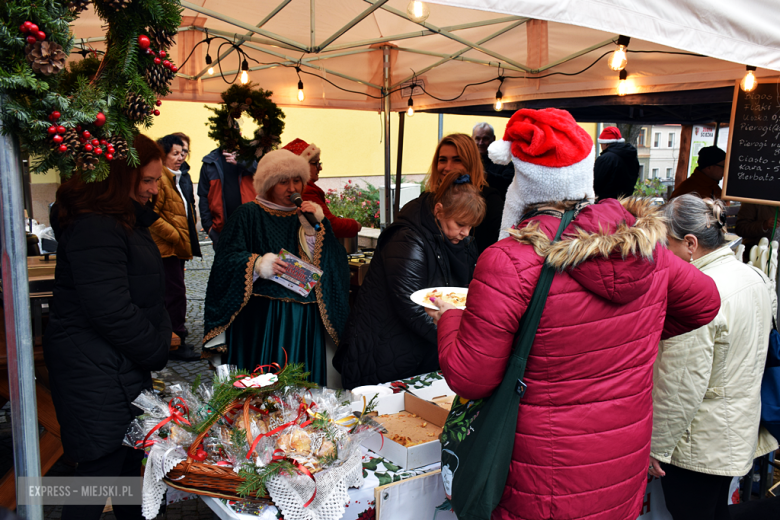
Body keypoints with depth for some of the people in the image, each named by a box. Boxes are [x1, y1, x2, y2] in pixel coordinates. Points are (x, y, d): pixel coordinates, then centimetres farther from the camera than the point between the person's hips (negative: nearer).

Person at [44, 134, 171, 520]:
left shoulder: (124, 221, 13)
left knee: (130, 458, 22)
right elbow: (112, 313, -26)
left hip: (124, 368, 10)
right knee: (101, 466, 1)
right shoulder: (95, 230, -22)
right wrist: (158, 351, -13)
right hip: (98, 374, -10)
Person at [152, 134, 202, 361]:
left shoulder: (176, 179, 18)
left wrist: (186, 238, 17)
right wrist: (175, 236, -18)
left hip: (177, 247, 10)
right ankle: (176, 344, 1)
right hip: (167, 248, -10)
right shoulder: (160, 180, -15)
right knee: (175, 293, -6)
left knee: (173, 294, 15)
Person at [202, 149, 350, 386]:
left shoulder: (310, 216, 11)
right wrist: (256, 264, -25)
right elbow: (226, 259, -7)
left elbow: (317, 264, 0)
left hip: (302, 320, 3)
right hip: (259, 319, -3)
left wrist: (313, 229, -13)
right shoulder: (248, 214, 2)